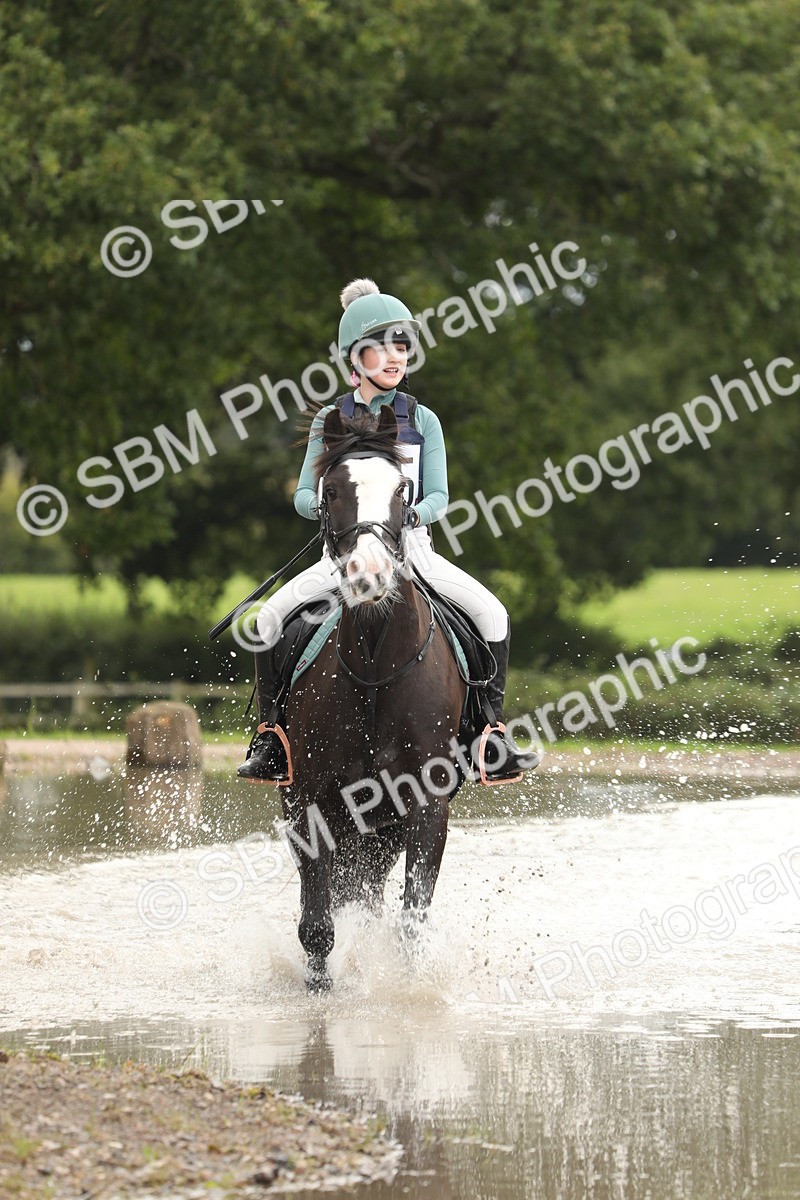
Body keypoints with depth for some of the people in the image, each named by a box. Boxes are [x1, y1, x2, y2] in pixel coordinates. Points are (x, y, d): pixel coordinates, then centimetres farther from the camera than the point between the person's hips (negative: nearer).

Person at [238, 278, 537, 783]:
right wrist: (323, 505, -21)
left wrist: (414, 513, -21)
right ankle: (270, 736, -9)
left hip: (411, 547, 1)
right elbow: (304, 494, 3)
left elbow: (438, 495, 2)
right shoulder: (330, 421, 5)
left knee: (493, 614, -19)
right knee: (270, 617, -23)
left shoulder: (422, 421, 6)